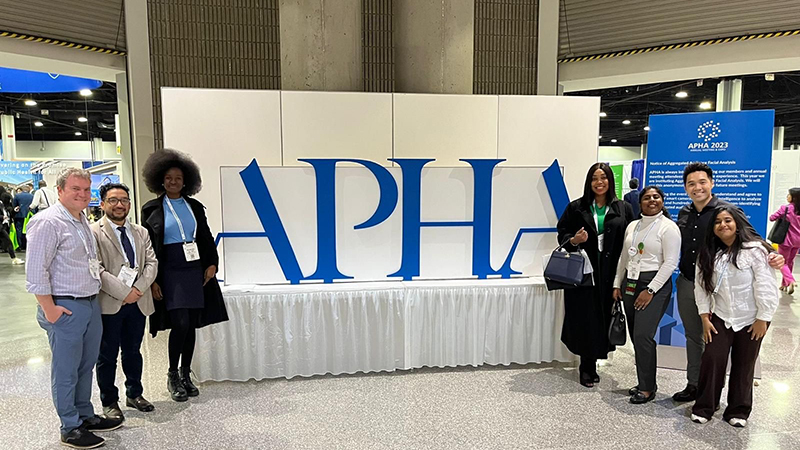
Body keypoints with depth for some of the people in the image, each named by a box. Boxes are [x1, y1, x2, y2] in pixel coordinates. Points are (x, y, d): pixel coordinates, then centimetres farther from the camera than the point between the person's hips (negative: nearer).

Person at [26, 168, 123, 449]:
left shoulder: (83, 221, 13)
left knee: (86, 365, 18)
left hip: (91, 304, 8)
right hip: (65, 308, -8)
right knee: (66, 371, 5)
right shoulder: (48, 222, -14)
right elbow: (36, 271, -17)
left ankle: (86, 416, 32)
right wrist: (49, 309, -16)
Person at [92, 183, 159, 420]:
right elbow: (97, 269, -14)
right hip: (108, 304, -5)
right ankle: (109, 402, 22)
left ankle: (134, 394, 32)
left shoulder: (141, 232, 11)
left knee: (133, 351, 17)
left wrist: (139, 288, -10)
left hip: (138, 302, 5)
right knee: (107, 356, 8)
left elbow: (151, 263, 5)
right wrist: (123, 293, -17)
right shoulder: (93, 232, -7)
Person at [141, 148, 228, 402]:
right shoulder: (152, 209, 1)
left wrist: (212, 264, 0)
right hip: (171, 274, -4)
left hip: (195, 272, 4)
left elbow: (207, 238, 13)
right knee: (180, 324, -12)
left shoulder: (195, 207, 11)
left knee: (192, 325, 7)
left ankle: (186, 375, 21)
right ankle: (172, 377, 7)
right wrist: (152, 281, -7)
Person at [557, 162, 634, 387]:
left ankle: (588, 366, 23)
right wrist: (574, 241, -15)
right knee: (584, 318, 1)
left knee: (603, 317, 5)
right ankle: (588, 367, 17)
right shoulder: (576, 207, 5)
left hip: (609, 273, 1)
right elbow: (562, 234, 7)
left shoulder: (622, 209, 6)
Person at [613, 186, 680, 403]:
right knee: (636, 336, 8)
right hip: (630, 283, 7)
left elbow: (670, 263, -12)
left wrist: (650, 290, -16)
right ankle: (645, 382, 21)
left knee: (643, 335, -12)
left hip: (654, 285, -6)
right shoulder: (632, 226, 13)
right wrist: (617, 284, 13)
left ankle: (647, 388, 1)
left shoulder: (668, 227, -7)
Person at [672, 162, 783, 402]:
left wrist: (771, 255, -30)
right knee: (693, 337, 15)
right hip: (686, 285, 5)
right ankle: (693, 385, 28)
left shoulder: (728, 210, -9)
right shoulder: (684, 214, 7)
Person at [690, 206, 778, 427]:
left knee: (744, 366, 9)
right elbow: (701, 285, 2)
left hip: (750, 319, -3)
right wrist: (705, 317, -1)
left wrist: (762, 319, -12)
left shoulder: (754, 250, -14)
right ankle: (704, 407, 9)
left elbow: (766, 287, -14)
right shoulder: (709, 254, 2)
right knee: (712, 359, -4)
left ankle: (738, 411, 25)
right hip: (721, 317, 3)